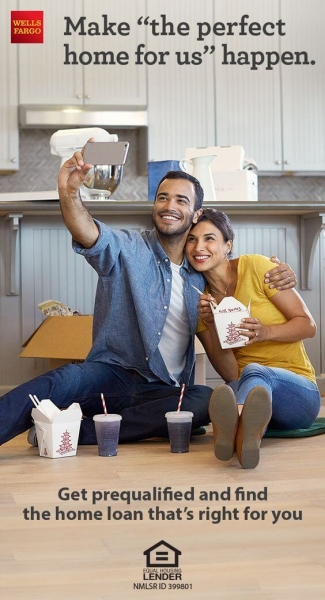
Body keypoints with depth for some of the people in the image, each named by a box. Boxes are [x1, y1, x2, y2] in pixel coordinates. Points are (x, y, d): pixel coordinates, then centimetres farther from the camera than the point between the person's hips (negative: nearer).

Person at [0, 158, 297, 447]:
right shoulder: (127, 249, -1)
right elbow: (88, 234, -21)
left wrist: (277, 277, 1)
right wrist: (69, 194, -43)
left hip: (165, 391, 3)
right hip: (112, 374, -3)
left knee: (208, 399, -31)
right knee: (67, 379, -35)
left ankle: (82, 430, -31)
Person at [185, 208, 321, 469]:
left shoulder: (256, 266, -4)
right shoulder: (200, 302, 7)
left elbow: (308, 325, -4)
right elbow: (229, 373, -1)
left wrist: (264, 332, -22)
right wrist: (212, 327, -16)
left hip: (298, 391, -2)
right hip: (243, 389, 3)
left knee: (254, 372, -38)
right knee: (230, 389, -35)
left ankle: (231, 432, -73)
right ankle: (247, 426, -73)